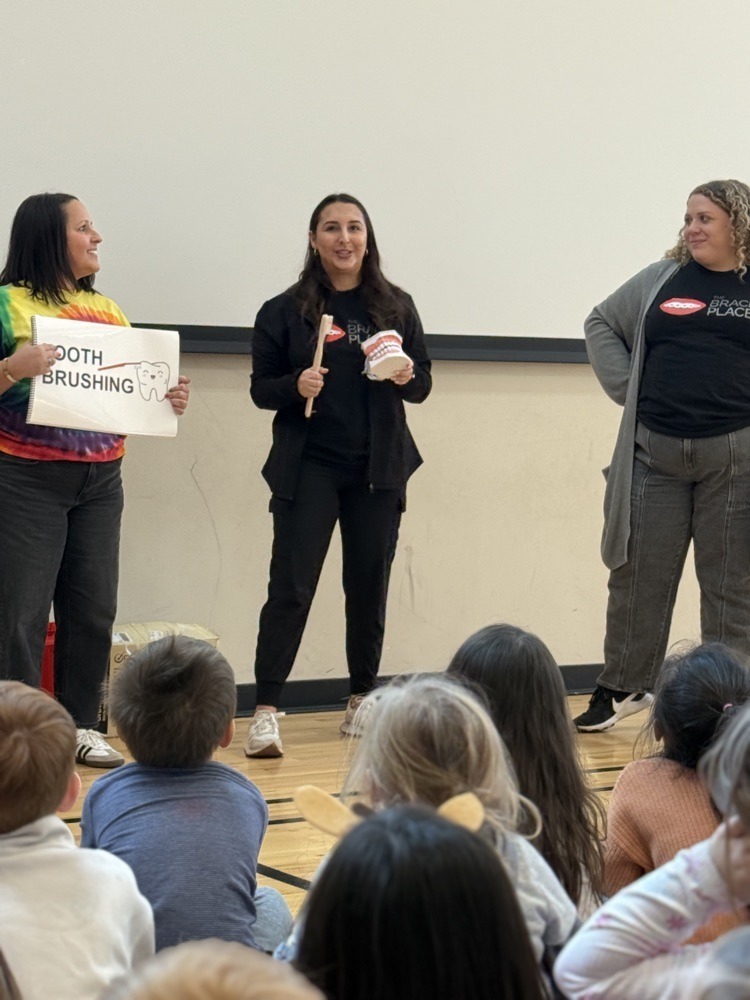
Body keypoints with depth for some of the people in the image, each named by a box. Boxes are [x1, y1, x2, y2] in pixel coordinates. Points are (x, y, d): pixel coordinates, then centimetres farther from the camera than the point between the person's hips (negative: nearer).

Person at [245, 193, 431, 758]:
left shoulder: (396, 307, 7)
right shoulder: (286, 310, 1)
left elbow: (423, 385, 10)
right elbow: (260, 388, 1)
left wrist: (407, 377, -12)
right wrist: (295, 386, -19)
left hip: (378, 468, 3)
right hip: (308, 467, -3)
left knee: (369, 587, 9)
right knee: (291, 588, -9)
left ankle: (362, 701, 23)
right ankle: (266, 712, -10)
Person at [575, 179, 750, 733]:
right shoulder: (662, 280, 8)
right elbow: (601, 323, 19)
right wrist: (626, 387, 6)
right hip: (655, 453, 2)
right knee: (639, 575, 7)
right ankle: (623, 687, 19)